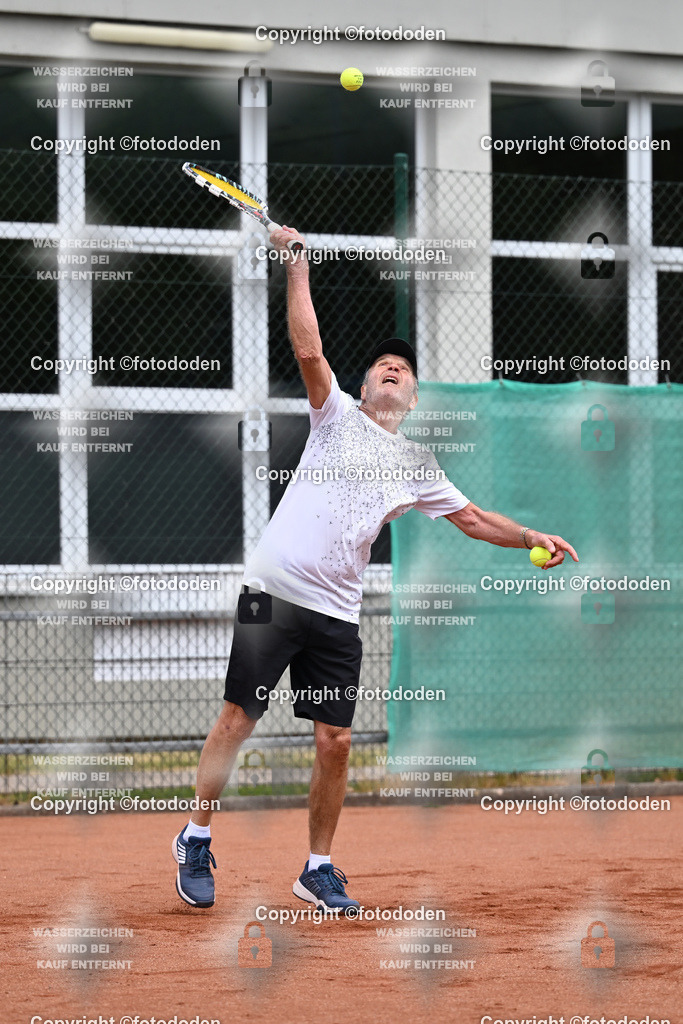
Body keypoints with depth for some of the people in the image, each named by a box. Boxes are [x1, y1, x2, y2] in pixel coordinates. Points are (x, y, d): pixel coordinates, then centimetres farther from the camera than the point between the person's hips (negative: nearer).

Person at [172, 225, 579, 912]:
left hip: (337, 614, 4)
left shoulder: (417, 465, 17)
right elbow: (309, 352, -9)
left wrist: (531, 538, 11)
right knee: (237, 720, -5)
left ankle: (318, 869, 14)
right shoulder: (338, 416, 6)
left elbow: (470, 518, 23)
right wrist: (297, 266, -14)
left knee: (334, 743, 0)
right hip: (274, 591, -4)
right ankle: (195, 840, 11)